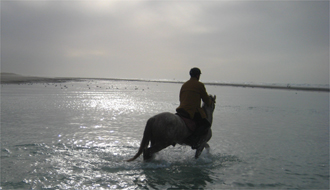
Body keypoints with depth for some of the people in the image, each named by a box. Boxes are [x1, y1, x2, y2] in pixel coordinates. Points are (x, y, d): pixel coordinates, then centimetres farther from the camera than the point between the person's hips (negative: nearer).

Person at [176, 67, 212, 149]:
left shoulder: (184, 85, 17)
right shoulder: (200, 85, -2)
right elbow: (206, 100, 4)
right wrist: (210, 101, 25)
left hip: (181, 110, 7)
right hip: (193, 111, -7)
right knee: (206, 124, 0)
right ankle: (194, 138, -22)